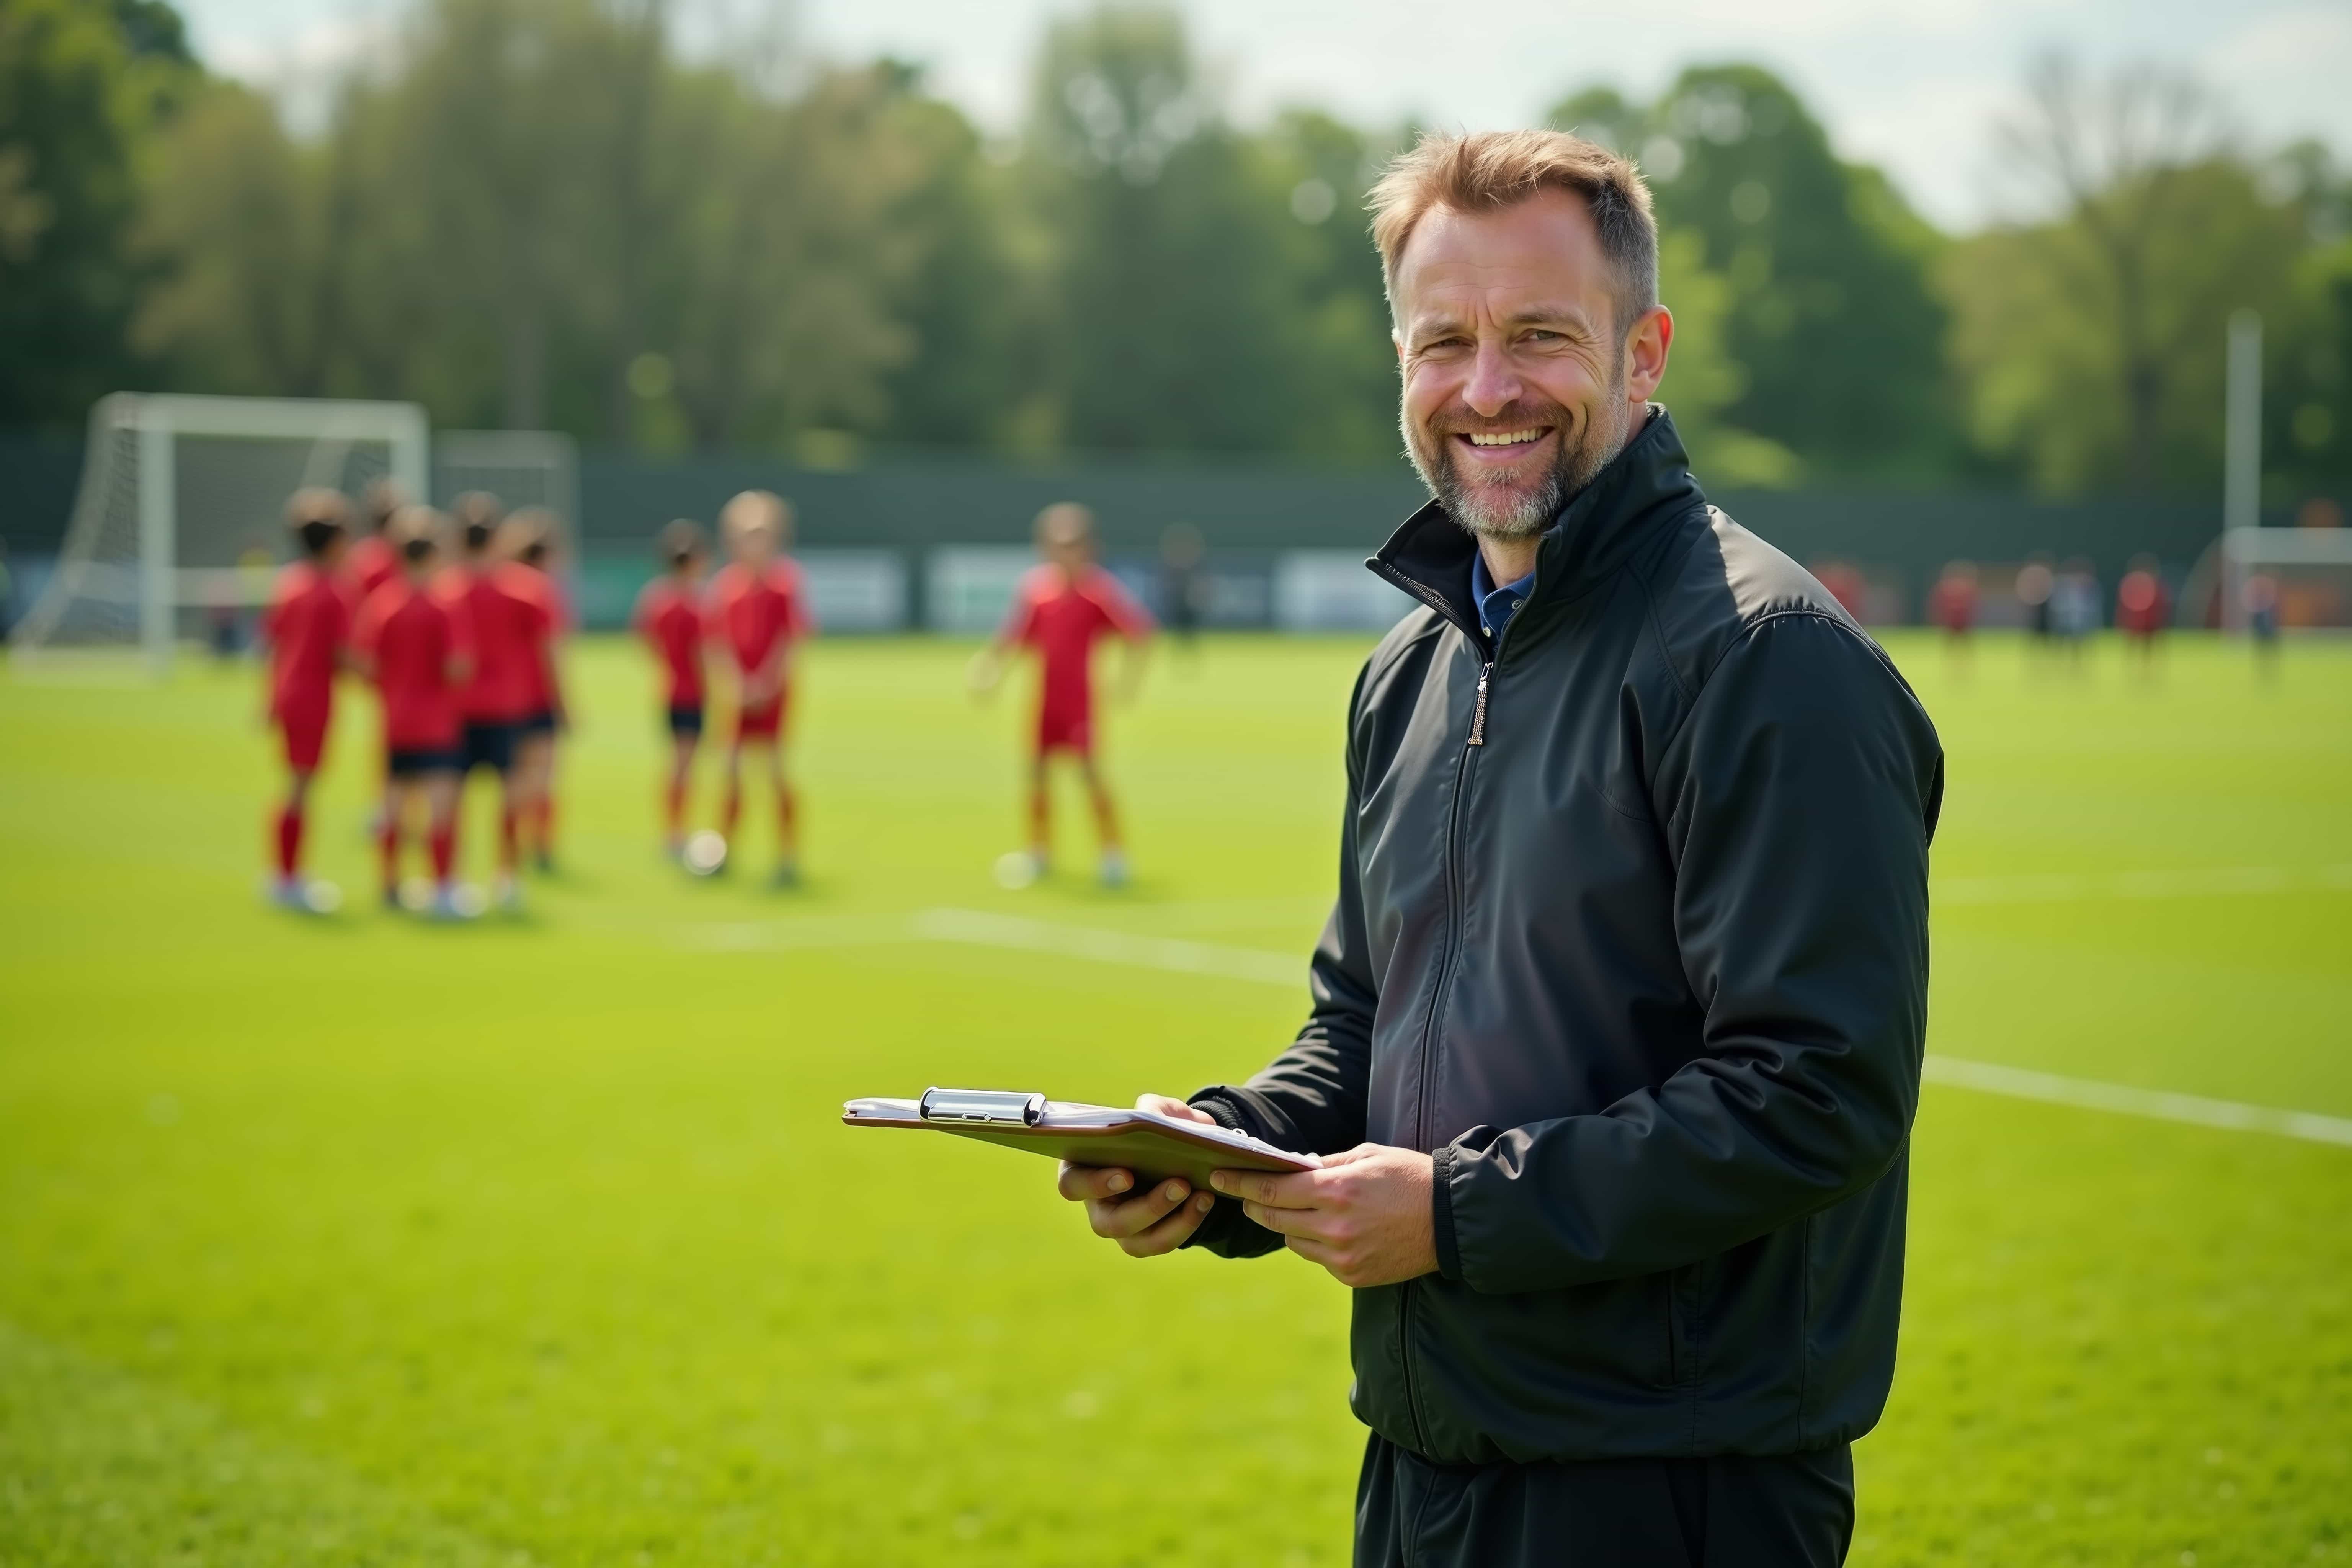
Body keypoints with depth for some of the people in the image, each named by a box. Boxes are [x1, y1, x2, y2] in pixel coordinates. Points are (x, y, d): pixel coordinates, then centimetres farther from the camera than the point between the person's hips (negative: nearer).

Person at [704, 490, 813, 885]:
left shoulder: (787, 579, -6)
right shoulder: (727, 583, 2)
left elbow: (792, 638, -9)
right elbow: (721, 641, -1)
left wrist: (767, 684, -15)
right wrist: (741, 684, -12)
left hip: (774, 690, -3)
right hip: (737, 692, 3)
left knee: (778, 772, -5)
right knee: (731, 772, 7)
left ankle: (789, 860, 2)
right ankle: (723, 852, 18)